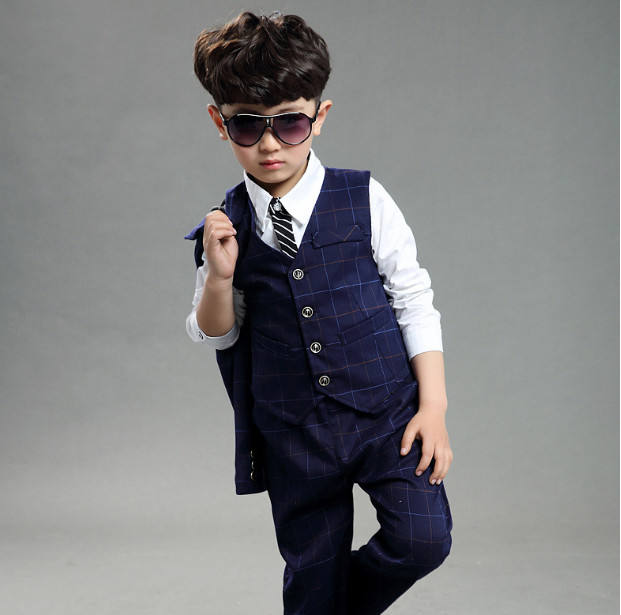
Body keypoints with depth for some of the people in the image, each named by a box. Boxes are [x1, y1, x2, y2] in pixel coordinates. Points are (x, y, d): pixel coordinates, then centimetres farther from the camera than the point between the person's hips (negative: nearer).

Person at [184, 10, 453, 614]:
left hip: (386, 409, -1)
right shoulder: (225, 227, 0)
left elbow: (414, 301, -1)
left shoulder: (363, 200, -5)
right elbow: (214, 334, 7)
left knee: (424, 536, -16)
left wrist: (433, 406, -6)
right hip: (292, 432, 1)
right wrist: (219, 276, -14)